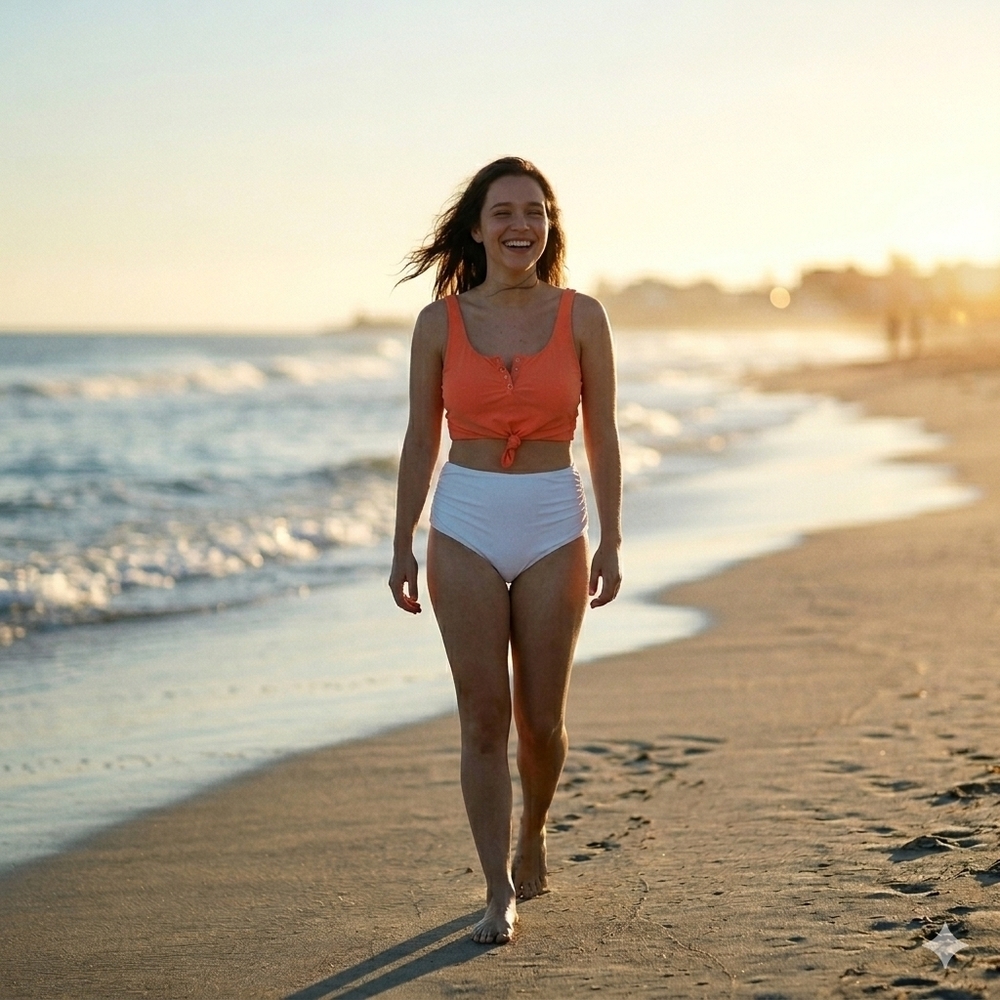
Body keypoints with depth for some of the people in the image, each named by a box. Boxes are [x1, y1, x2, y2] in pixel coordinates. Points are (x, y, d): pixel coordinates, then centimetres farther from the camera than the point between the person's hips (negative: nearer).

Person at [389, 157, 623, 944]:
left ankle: (533, 832, 37)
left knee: (542, 720, 8)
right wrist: (403, 545, 3)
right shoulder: (441, 322, -1)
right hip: (465, 529, 0)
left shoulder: (582, 317, -2)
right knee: (484, 719, -2)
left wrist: (611, 542, -1)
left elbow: (602, 437, 2)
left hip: (554, 530, 0)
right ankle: (500, 893, 7)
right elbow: (421, 440, 5)